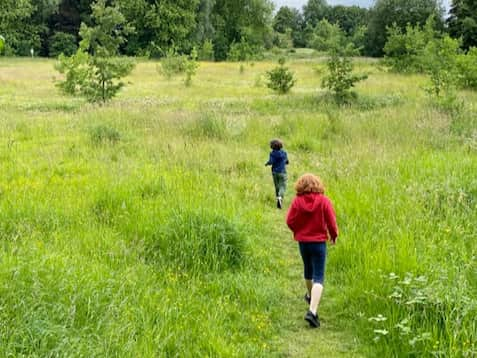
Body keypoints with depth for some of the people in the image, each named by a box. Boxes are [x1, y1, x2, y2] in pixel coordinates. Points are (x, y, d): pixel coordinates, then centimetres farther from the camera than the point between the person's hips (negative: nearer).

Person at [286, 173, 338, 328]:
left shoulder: (297, 201, -9)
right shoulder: (324, 201, -11)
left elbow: (290, 221, -7)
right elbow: (331, 221, -8)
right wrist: (334, 235, 12)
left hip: (303, 241, 3)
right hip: (319, 242, -3)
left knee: (308, 269, 27)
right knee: (318, 277, -4)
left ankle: (310, 295, 52)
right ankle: (312, 311, -18)